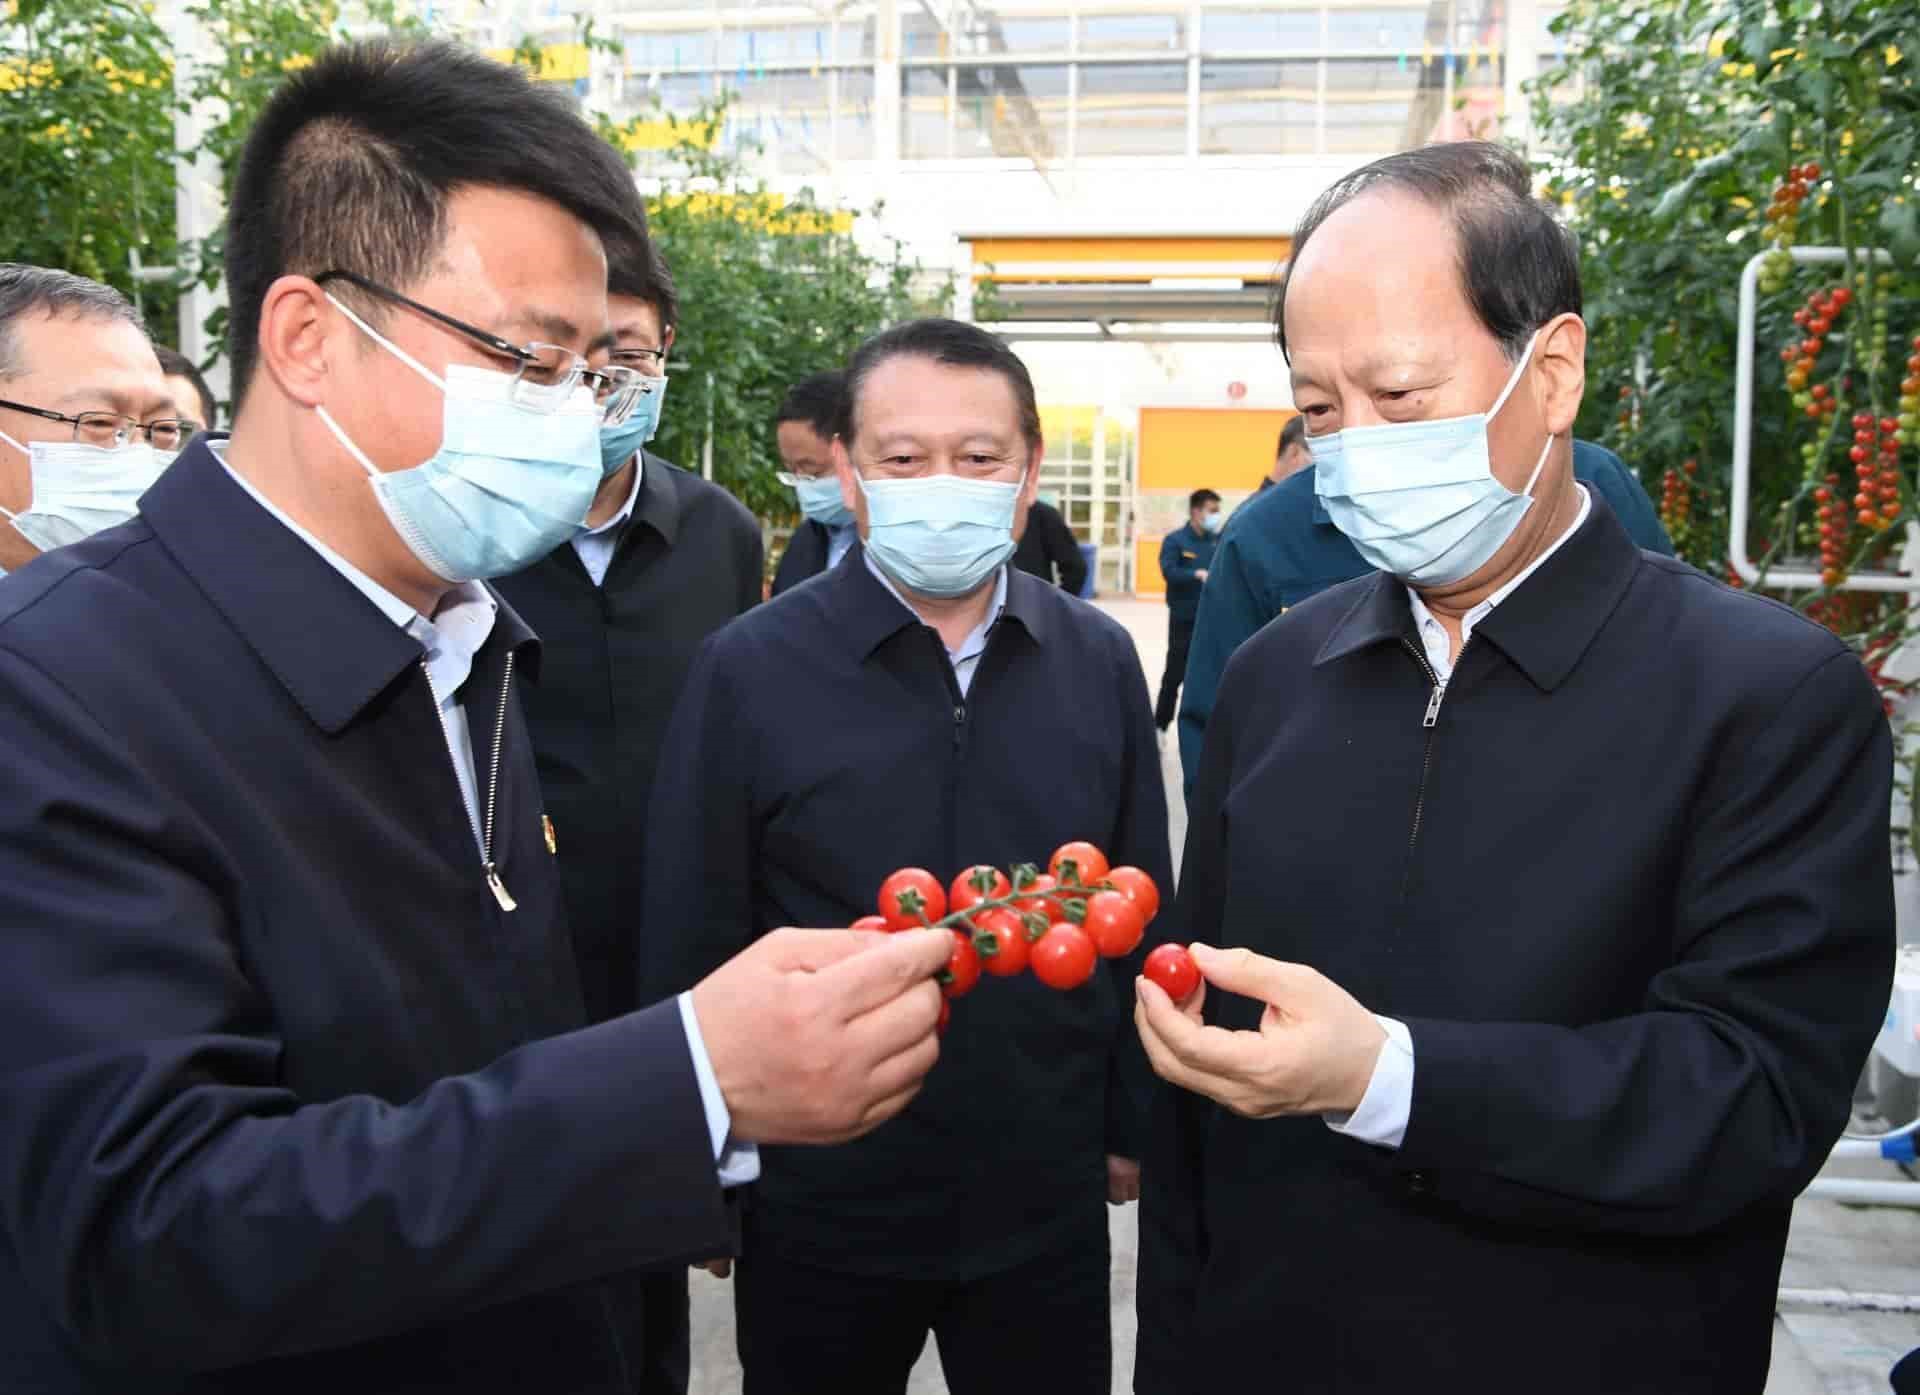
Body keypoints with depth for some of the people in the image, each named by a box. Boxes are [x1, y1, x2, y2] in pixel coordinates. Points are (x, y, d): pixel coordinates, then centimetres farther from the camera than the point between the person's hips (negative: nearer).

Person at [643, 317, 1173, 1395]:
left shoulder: (1101, 662, -2)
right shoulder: (748, 668, -11)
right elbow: (692, 942, -5)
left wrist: (1132, 1123, 7)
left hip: (1049, 1205, 2)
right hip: (821, 1208, -2)